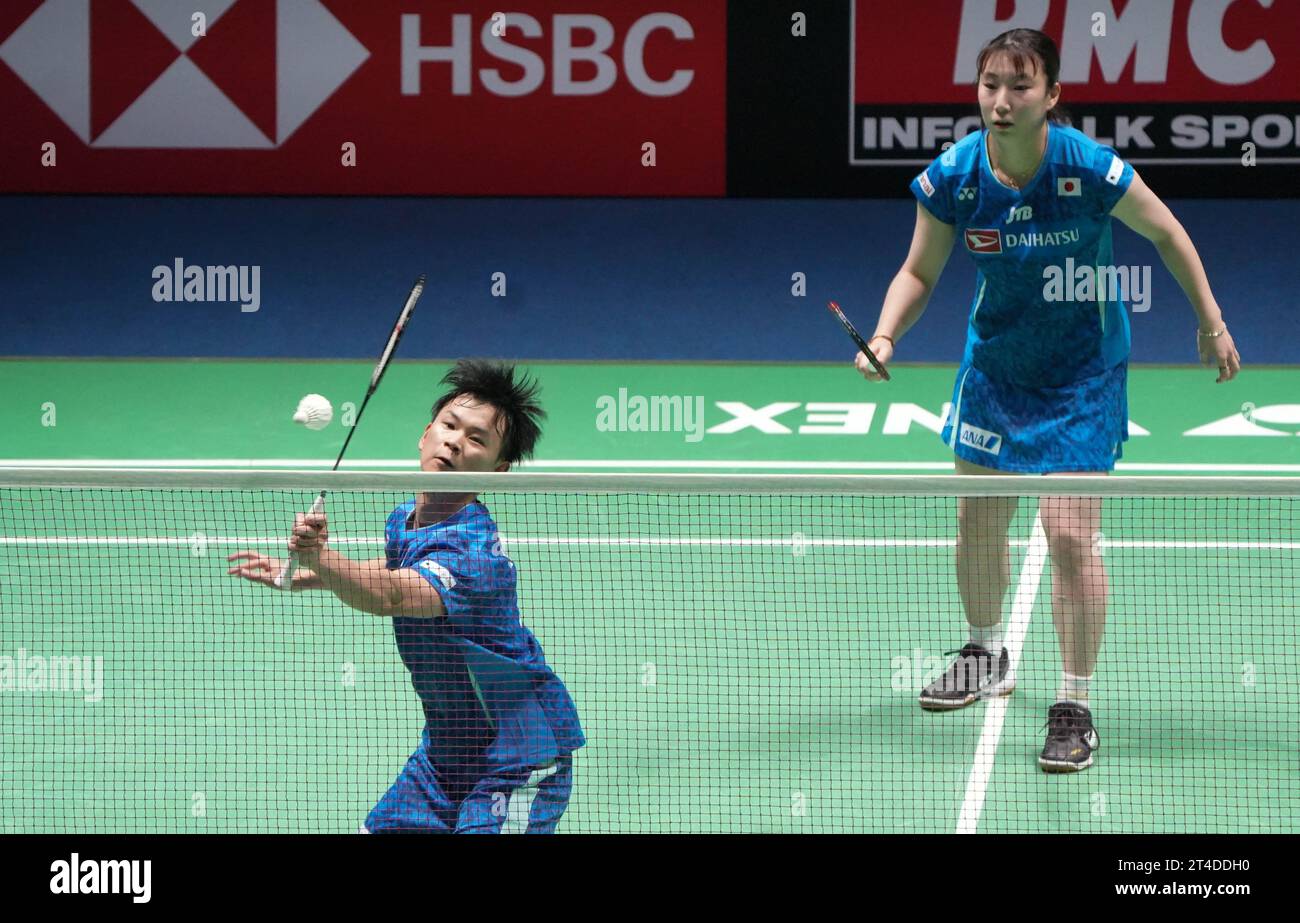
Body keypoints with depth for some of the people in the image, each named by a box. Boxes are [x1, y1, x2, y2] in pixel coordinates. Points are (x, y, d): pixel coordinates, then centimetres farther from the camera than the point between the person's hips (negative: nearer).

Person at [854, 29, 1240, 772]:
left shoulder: (1090, 169, -25)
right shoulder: (952, 176, -16)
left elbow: (1166, 233, -7)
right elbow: (920, 272, -2)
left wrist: (1210, 322, 0)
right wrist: (886, 335, -20)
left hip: (1083, 373, -4)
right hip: (995, 364, 4)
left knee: (1069, 534, -13)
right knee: (978, 519, 15)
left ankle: (1077, 709, -3)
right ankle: (988, 656, 42)